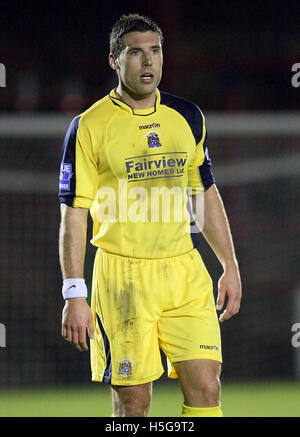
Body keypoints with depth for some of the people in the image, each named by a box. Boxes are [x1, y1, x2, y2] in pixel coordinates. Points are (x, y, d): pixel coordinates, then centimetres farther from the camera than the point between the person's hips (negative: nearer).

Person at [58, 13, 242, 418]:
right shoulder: (89, 127, -5)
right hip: (122, 275, -4)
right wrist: (75, 296, -11)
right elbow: (73, 215, -5)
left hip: (186, 273, 4)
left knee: (205, 388, -7)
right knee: (133, 402, -1)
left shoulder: (188, 118, 9)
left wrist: (230, 267, 14)